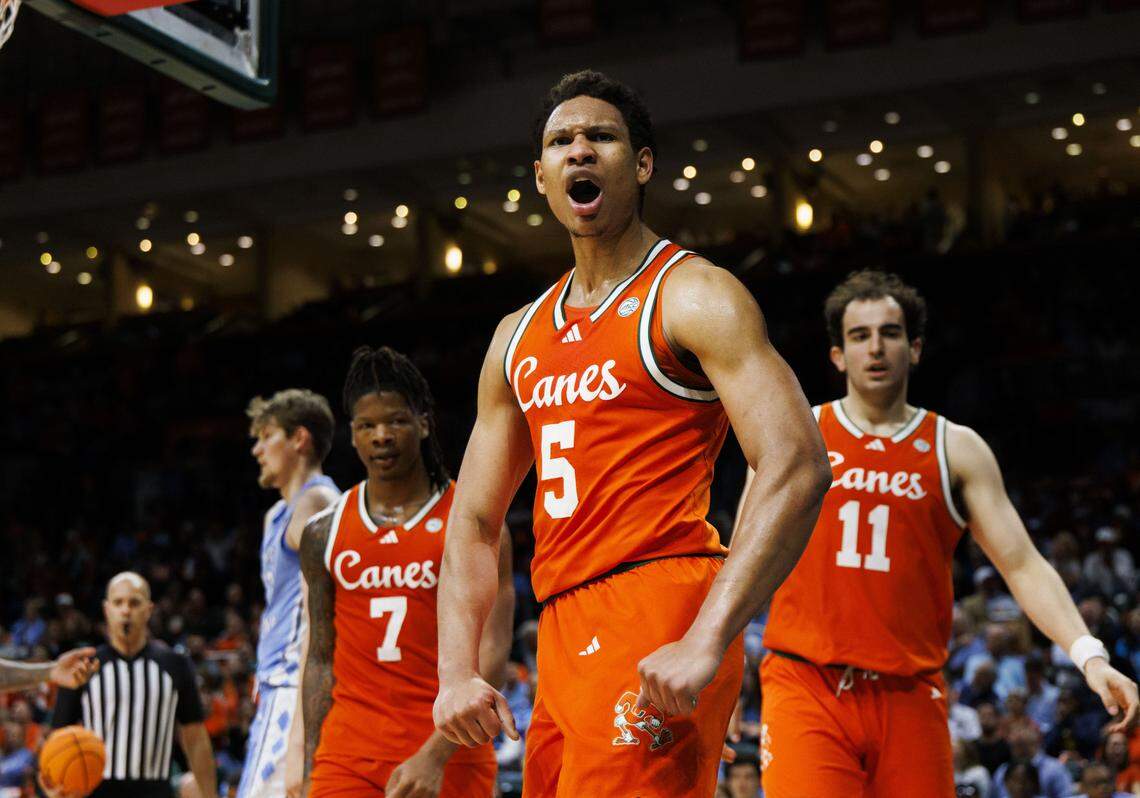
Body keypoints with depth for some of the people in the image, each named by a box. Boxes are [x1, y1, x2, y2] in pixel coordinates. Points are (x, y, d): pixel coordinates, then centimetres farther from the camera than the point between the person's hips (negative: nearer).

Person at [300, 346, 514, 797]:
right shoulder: (324, 533, 10)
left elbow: (490, 657, -9)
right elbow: (320, 659, 14)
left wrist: (435, 755, -20)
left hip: (448, 755, -2)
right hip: (347, 751, 2)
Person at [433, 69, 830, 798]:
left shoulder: (693, 296, -4)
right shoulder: (519, 338, 19)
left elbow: (796, 468, -16)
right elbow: (474, 523, 18)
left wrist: (706, 643, -25)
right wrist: (457, 671, 2)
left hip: (659, 618, -8)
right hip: (565, 640, 8)